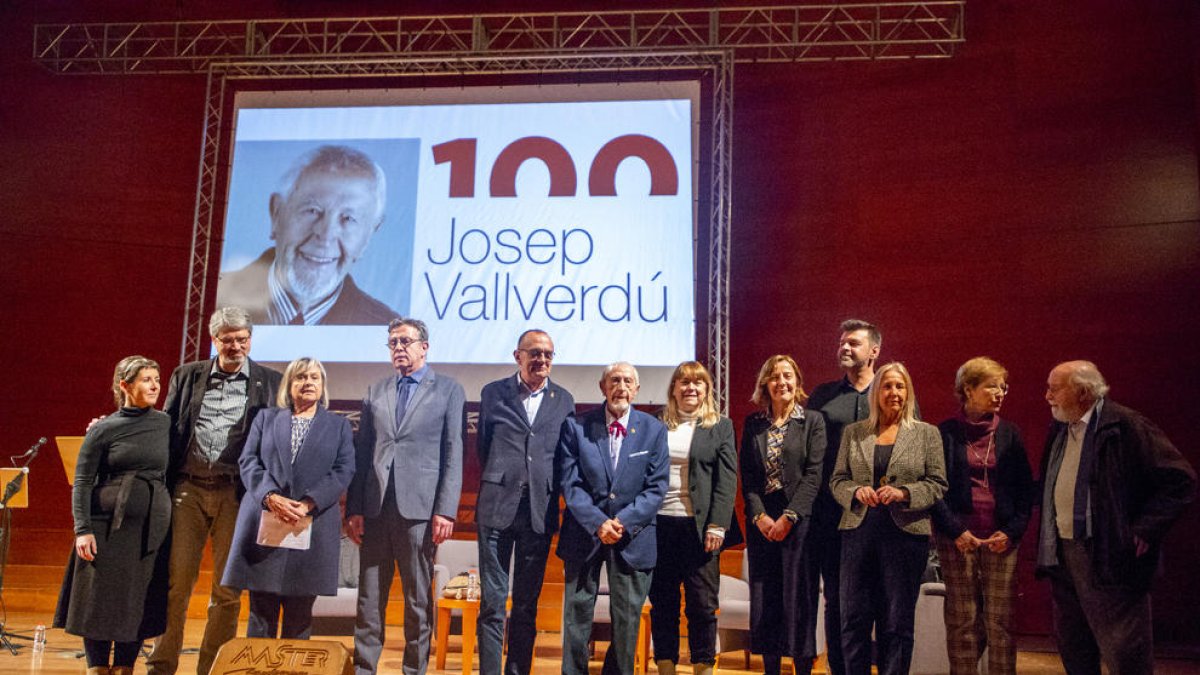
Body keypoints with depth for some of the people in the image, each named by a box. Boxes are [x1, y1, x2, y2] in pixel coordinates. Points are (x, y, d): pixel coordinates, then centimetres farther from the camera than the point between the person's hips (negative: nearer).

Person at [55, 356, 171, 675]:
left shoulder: (165, 423, 7)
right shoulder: (103, 429, 0)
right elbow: (82, 482, -2)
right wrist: (82, 529, -10)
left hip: (152, 526, 2)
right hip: (109, 524, -2)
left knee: (138, 602, 5)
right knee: (100, 600, 2)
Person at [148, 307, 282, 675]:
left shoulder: (270, 382, 4)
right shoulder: (186, 376, 11)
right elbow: (167, 429, 13)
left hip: (237, 493, -1)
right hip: (189, 489, 1)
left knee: (227, 588, 5)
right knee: (176, 582, 4)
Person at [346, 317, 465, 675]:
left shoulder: (448, 390, 4)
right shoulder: (375, 391, 15)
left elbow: (453, 454, -2)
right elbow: (361, 452, 11)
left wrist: (445, 511, -9)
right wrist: (354, 508, 3)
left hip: (419, 508, -3)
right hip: (374, 508, 3)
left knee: (418, 598, 4)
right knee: (369, 596, 8)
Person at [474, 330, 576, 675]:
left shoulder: (564, 400, 8)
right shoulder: (493, 393, 5)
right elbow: (483, 446, 12)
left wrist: (551, 493, 7)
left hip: (540, 511, 1)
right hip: (497, 506, -1)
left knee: (527, 603, 9)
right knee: (492, 600, 1)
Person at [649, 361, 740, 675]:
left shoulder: (721, 426, 6)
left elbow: (727, 480, 0)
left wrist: (717, 526, -10)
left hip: (699, 527, -2)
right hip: (659, 523, 2)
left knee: (703, 604, 2)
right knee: (662, 602, 8)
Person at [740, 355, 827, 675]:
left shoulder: (812, 421, 1)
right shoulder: (753, 424, 10)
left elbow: (813, 475, -6)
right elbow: (747, 476, 6)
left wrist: (789, 517, -13)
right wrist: (759, 516, -7)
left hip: (799, 520, -3)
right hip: (761, 521, 3)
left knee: (799, 596, -1)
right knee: (764, 597, 6)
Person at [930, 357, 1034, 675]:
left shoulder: (1009, 434, 8)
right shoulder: (945, 433, 1)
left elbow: (1025, 488, 9)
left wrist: (1012, 530, -3)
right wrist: (955, 530, -9)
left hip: (1001, 539, 2)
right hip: (957, 538, -2)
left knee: (1001, 620, 2)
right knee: (962, 620, 2)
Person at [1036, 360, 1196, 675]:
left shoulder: (1126, 426, -12)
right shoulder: (1059, 429, 11)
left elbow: (1180, 479, -13)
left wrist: (1144, 529, -16)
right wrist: (1047, 544, 12)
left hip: (1109, 557, -7)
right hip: (1062, 553, 8)